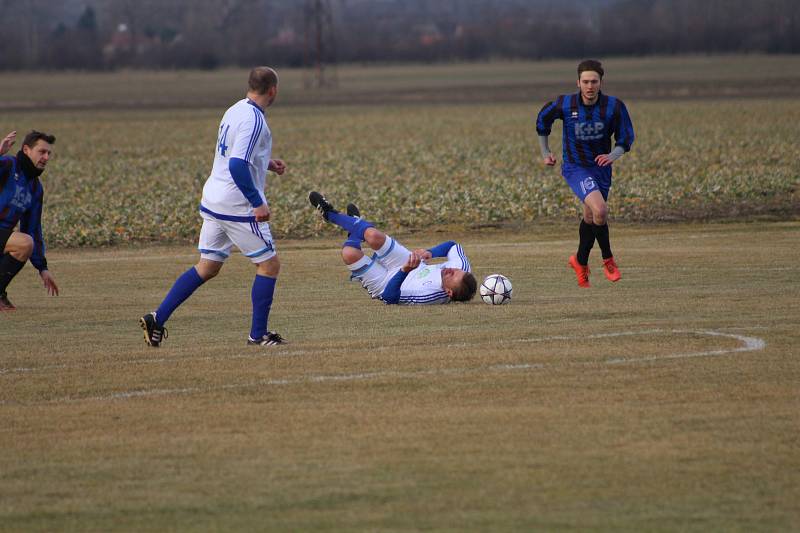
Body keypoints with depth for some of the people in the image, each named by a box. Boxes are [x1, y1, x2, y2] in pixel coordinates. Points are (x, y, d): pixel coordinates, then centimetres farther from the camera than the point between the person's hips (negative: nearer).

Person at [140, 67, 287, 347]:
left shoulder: (234, 111, 11)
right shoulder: (254, 119, -18)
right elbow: (238, 166, -27)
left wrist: (266, 163, 22)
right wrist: (258, 203, -22)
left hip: (213, 202, 9)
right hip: (238, 207, -9)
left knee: (207, 266, 14)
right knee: (269, 265, 4)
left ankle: (158, 318, 7)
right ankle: (258, 334, 7)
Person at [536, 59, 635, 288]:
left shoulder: (614, 106, -14)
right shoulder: (565, 104, -16)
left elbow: (625, 138, -4)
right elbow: (542, 119, 5)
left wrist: (613, 156, -24)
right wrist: (545, 153, 10)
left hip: (601, 166, 3)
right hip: (575, 167, -3)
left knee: (591, 217, 17)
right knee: (600, 210, -24)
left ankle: (581, 262, 42)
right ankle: (608, 260, -4)